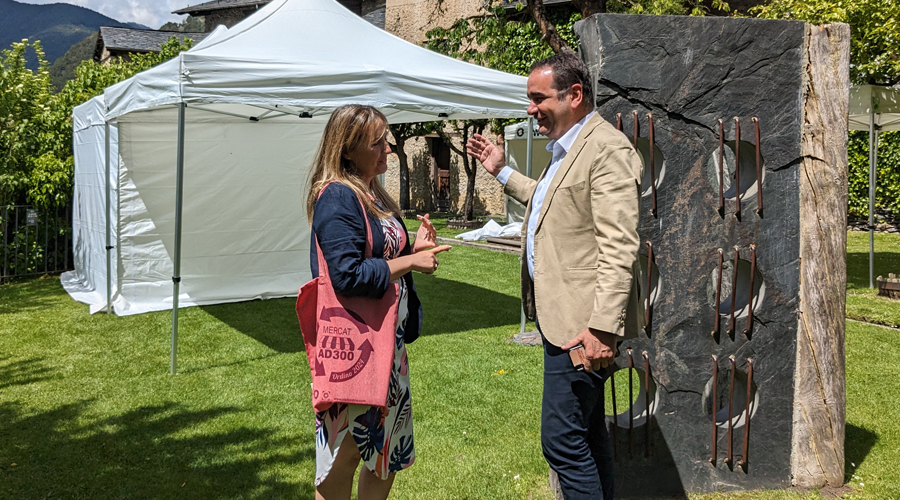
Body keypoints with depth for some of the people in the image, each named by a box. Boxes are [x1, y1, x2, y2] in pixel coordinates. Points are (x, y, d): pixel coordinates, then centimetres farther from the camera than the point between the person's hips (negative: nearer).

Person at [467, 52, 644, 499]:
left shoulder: (607, 150, -16)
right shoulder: (565, 149, 17)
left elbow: (618, 248, -23)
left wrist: (603, 327, -27)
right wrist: (502, 172, 33)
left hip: (583, 324, -10)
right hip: (559, 314, 11)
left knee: (562, 440, -6)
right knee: (587, 434, 19)